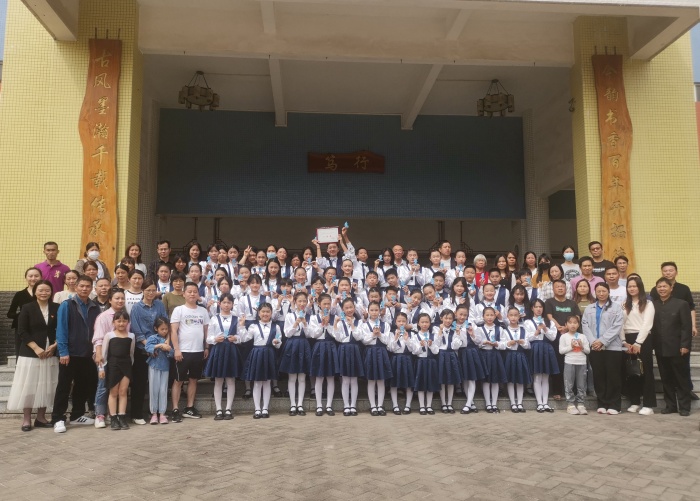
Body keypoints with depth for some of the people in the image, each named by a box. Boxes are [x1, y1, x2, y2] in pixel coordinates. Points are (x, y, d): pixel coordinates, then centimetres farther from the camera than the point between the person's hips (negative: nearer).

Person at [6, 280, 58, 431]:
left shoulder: (56, 308, 5)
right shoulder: (27, 308, -1)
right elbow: (22, 332, -6)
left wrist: (54, 346, -8)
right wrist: (36, 348, -14)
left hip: (50, 353, 2)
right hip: (30, 353, -2)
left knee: (46, 386, 5)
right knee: (28, 386, 0)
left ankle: (41, 417, 16)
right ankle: (27, 419, 10)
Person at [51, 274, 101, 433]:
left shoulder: (95, 308, 7)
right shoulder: (66, 305, -4)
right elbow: (61, 329, -9)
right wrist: (63, 351, -15)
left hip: (87, 354, 5)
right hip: (70, 353, -4)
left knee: (83, 386, 13)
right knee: (64, 387, 1)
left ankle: (77, 415, 26)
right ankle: (58, 419, 7)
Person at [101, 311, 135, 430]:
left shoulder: (131, 336, 4)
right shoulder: (109, 335, -2)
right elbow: (104, 352, -2)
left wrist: (131, 366, 11)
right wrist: (102, 368, -5)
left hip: (126, 365, 2)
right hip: (113, 364, -2)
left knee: (123, 392, 3)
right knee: (113, 392, 5)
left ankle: (122, 417, 7)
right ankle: (113, 419, 9)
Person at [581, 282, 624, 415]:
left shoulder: (616, 307, 4)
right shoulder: (589, 308, 15)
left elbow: (617, 327, -6)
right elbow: (585, 326, 5)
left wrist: (602, 341, -14)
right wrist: (593, 342, -10)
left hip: (612, 347, -3)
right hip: (595, 348, 3)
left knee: (613, 377, -2)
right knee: (598, 376, 5)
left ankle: (614, 405, 4)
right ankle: (602, 404, 13)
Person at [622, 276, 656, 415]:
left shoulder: (648, 304, 0)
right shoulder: (624, 304, 13)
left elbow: (647, 325, -9)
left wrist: (638, 343, -15)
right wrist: (624, 342, -5)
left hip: (643, 340, -4)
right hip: (628, 340, 5)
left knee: (646, 371, -3)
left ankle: (648, 405, -1)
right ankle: (634, 402, 16)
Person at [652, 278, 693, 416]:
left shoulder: (681, 304, -2)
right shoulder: (653, 305, 8)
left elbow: (687, 327, -7)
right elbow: (651, 326, 5)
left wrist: (685, 345, -14)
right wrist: (652, 345, -2)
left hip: (677, 348, -3)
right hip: (660, 349, 3)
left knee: (682, 379, 5)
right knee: (666, 379, 9)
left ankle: (684, 407, 13)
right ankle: (670, 405, 17)